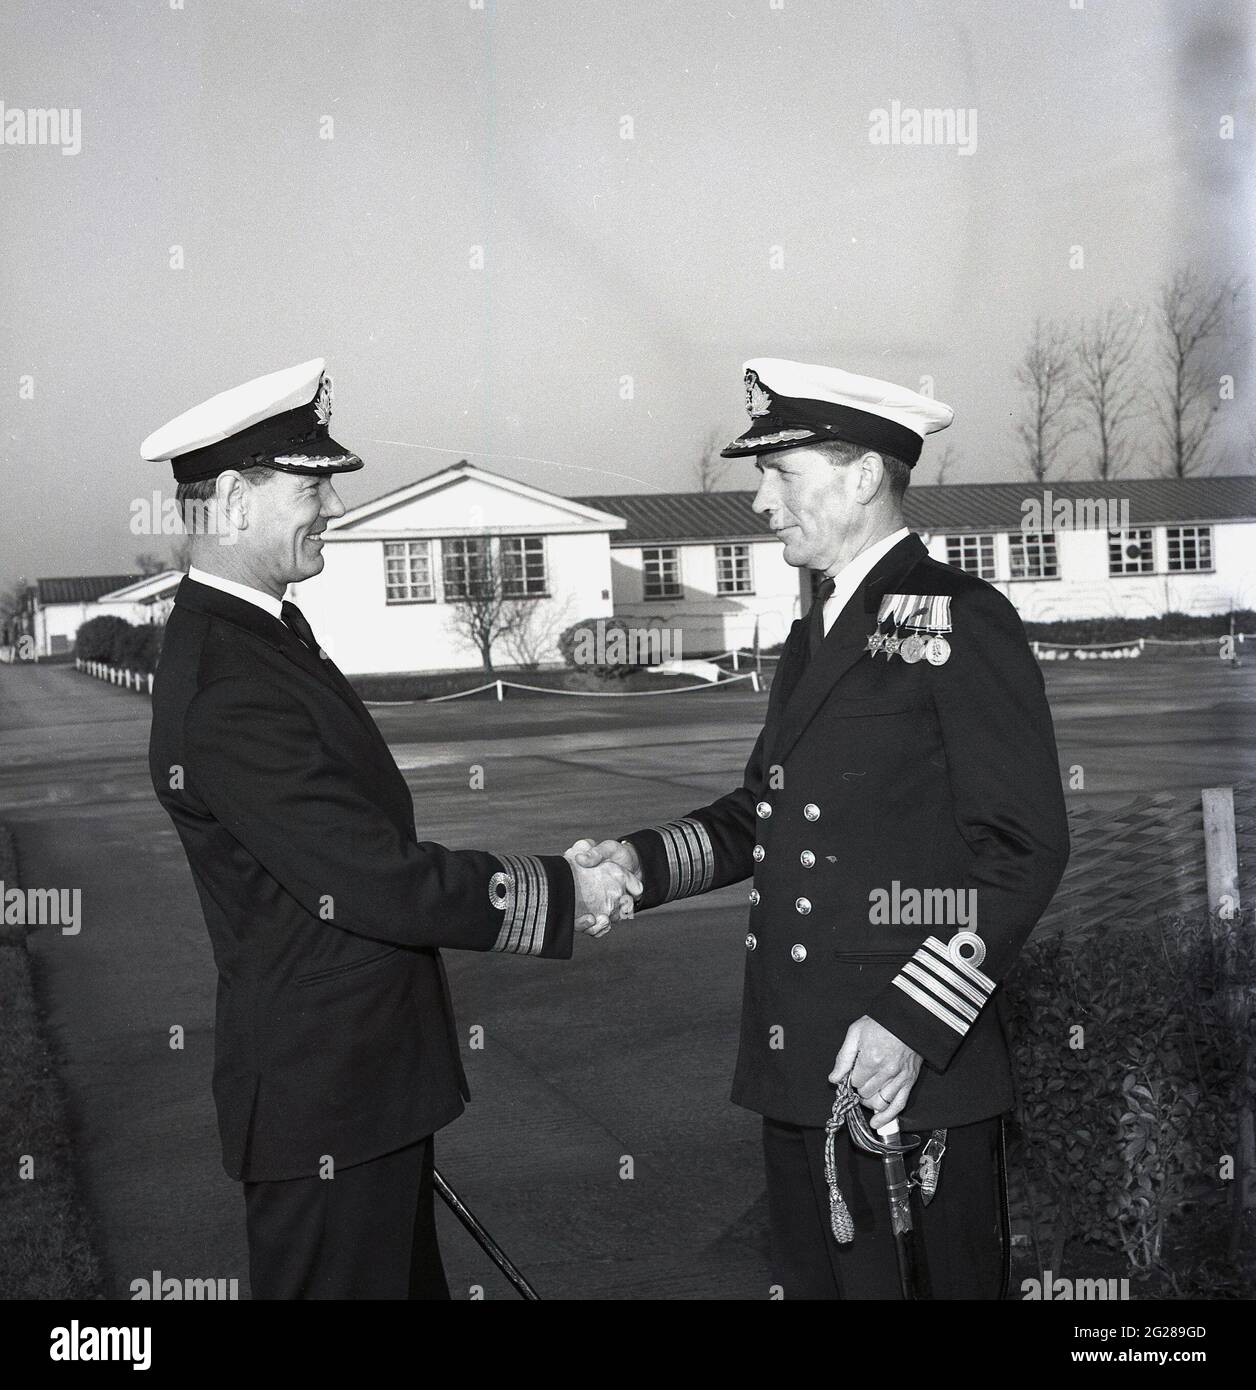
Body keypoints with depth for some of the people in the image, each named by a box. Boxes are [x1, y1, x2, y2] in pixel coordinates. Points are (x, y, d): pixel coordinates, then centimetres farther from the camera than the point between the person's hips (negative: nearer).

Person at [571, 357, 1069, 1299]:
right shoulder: (816, 636, 17)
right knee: (815, 1276, 15)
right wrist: (641, 861, 1)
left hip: (917, 1068, -8)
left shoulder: (960, 622, -9)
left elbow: (1027, 847, -14)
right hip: (799, 1063, 8)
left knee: (945, 1276, 4)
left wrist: (913, 1024, -19)